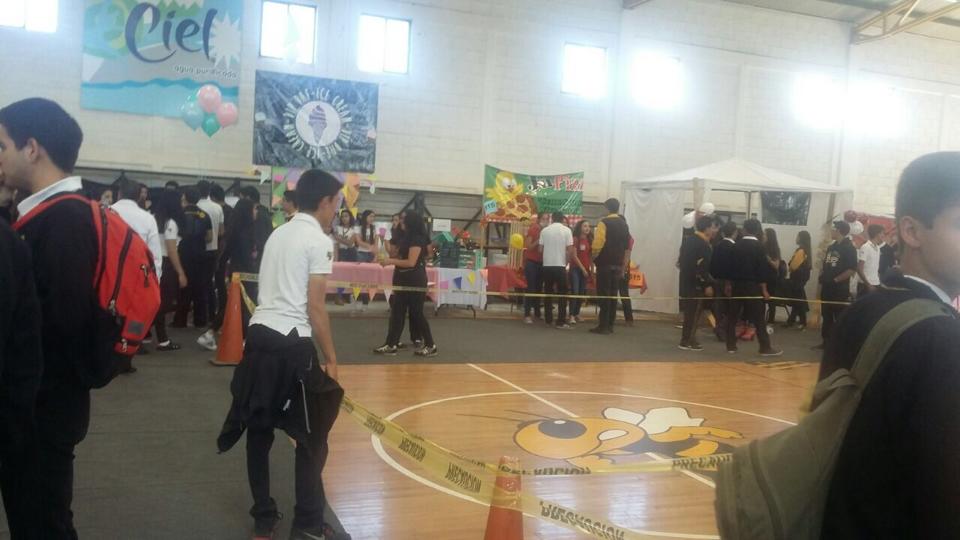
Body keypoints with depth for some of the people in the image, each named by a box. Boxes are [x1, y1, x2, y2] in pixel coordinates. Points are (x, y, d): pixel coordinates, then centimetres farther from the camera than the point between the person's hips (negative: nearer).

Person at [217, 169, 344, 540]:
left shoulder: (278, 233, 16)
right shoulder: (319, 241, -7)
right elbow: (315, 307, -11)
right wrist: (330, 358, -5)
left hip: (259, 336, 8)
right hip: (291, 344, -8)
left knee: (259, 431, 13)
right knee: (311, 437, 4)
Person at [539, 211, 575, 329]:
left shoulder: (544, 230, 3)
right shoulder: (566, 230, -3)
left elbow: (540, 249, 4)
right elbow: (570, 250, -7)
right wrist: (567, 261, 9)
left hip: (547, 265, 3)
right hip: (560, 265, -3)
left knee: (548, 293, 12)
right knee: (562, 294, 2)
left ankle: (548, 320, 14)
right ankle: (561, 322, -3)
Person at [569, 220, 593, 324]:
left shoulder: (590, 240, 10)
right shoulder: (575, 239, -7)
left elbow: (591, 256, 12)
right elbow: (574, 256, -10)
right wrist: (582, 268, -10)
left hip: (586, 270, 6)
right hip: (575, 269, -6)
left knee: (582, 293, 7)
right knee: (574, 292, -11)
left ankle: (577, 314, 16)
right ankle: (571, 316, -11)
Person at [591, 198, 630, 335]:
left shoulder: (604, 223, -10)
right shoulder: (624, 224, 10)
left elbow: (597, 244, -18)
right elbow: (626, 246, 11)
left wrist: (593, 257, -1)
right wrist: (623, 265, 16)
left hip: (605, 264, -6)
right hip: (618, 265, 6)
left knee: (603, 295, -4)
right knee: (613, 295, 9)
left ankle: (603, 326, -5)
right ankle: (610, 325, 12)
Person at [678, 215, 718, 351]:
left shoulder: (688, 240, 12)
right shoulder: (703, 244, -16)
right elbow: (702, 267, -21)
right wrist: (708, 285, -17)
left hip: (686, 282, 9)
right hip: (696, 284, -9)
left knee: (689, 312, 15)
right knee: (694, 313, -2)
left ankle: (687, 338, 21)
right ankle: (688, 340, 2)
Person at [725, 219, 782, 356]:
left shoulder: (736, 245, 4)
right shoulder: (759, 246, -6)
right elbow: (762, 269, -9)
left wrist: (729, 284, 17)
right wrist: (764, 289, -5)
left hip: (737, 285, 4)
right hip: (752, 286, -3)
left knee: (732, 316, 8)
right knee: (758, 317, 0)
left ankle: (731, 346, 8)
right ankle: (765, 347, 1)